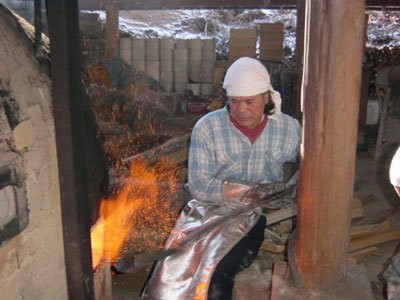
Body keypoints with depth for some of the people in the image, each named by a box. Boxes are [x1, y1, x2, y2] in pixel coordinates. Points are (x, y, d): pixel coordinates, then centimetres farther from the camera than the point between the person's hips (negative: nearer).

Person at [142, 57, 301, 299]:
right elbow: (200, 187, -11)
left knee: (216, 272, -24)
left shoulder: (289, 128, 1)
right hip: (213, 210, 0)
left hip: (262, 216, 0)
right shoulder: (207, 127, -7)